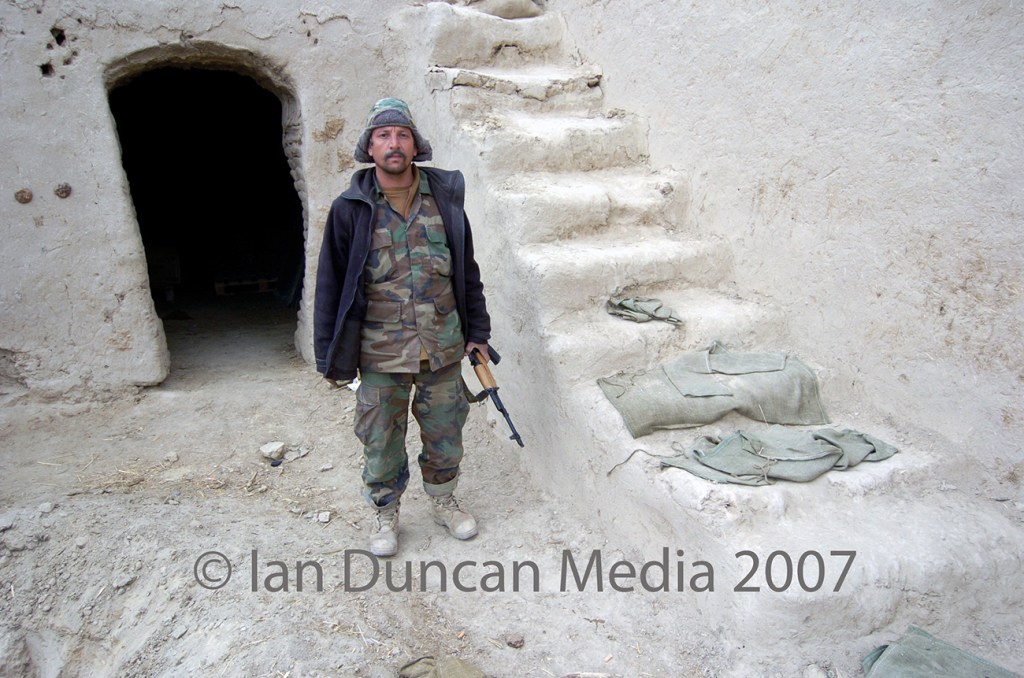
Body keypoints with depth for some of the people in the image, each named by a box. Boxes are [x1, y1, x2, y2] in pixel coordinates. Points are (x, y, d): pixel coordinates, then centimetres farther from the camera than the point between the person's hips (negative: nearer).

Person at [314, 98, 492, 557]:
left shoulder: (444, 197, 1)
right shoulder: (350, 209, -5)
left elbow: (466, 271, 9)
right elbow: (331, 285, -1)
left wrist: (477, 330, 10)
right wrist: (332, 359, -1)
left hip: (443, 348, 2)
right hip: (380, 354, -2)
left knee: (445, 436, 15)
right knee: (381, 443, 11)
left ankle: (443, 502, 40)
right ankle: (385, 515, 34)